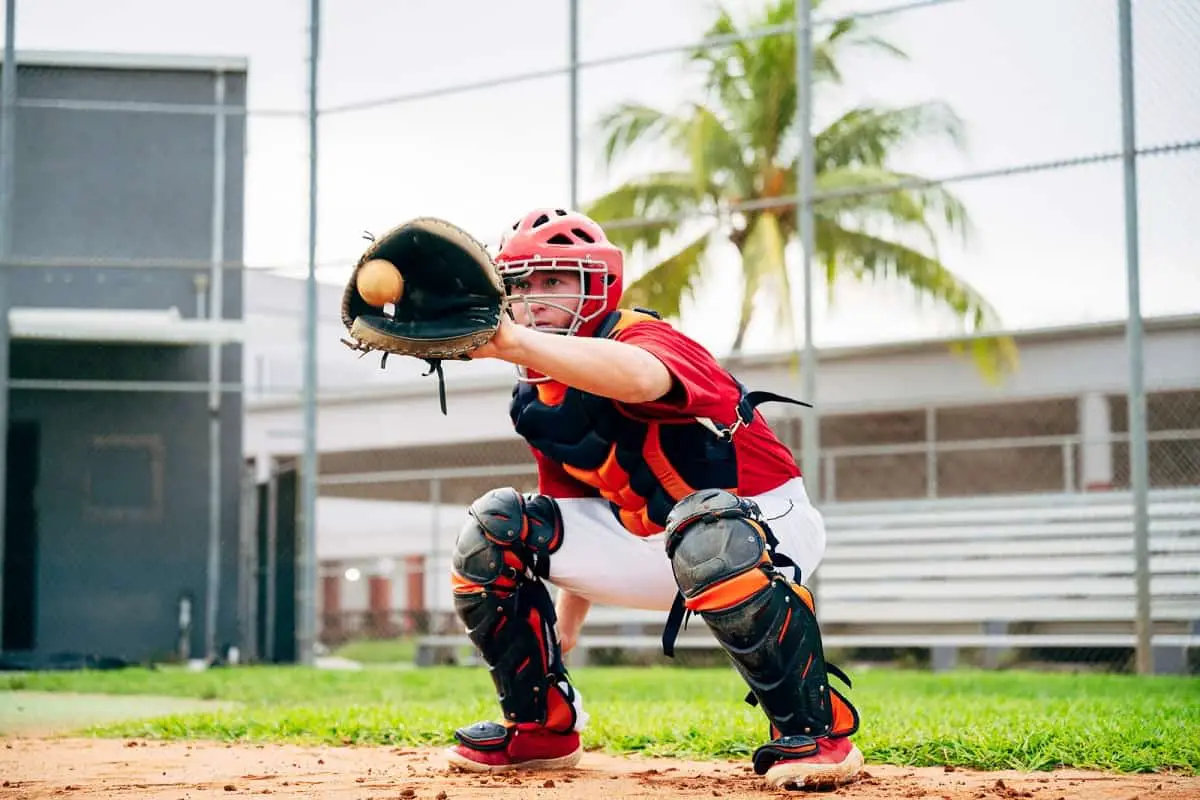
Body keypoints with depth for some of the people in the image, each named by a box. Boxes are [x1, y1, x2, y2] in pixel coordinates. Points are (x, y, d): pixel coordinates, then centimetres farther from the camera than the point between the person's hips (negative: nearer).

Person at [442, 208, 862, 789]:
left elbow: (641, 379, -52)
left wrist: (514, 343, -62)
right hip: (649, 544, 8)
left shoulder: (643, 337, -23)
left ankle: (815, 731, -28)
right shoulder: (535, 399, 2)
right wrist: (567, 616, 12)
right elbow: (579, 505, 15)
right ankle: (541, 727, 7)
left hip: (762, 518, -8)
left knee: (706, 531, -43)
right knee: (493, 530, -3)